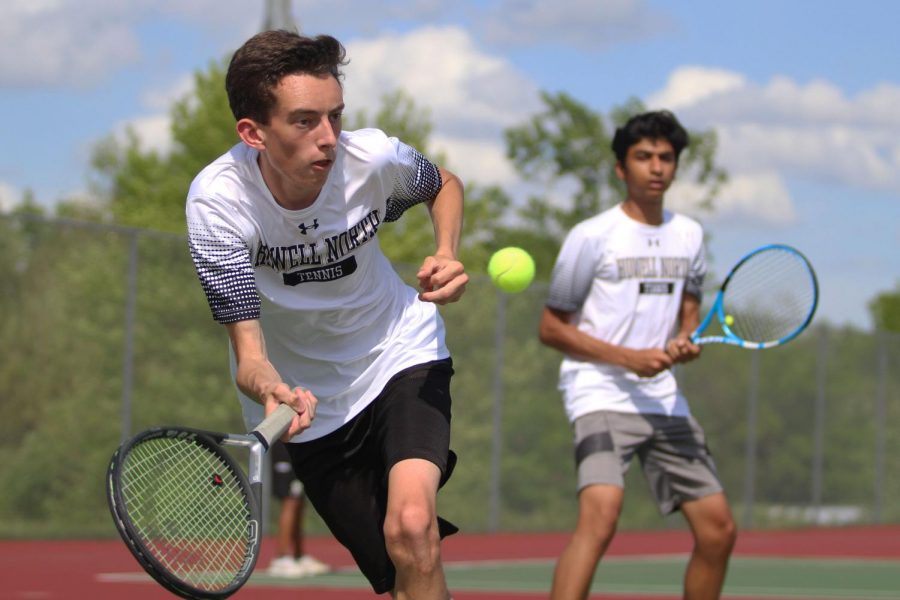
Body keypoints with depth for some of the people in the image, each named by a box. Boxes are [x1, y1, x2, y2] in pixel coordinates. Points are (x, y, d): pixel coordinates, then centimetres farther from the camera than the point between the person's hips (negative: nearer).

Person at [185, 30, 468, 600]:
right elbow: (248, 349, -28)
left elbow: (445, 184, 5)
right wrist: (274, 393, -51)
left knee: (411, 525, -27)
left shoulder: (373, 157, -21)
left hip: (403, 353, 0)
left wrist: (447, 256, -16)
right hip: (311, 400, 0)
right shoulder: (217, 201, -25)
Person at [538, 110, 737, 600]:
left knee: (718, 528, 3)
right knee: (601, 511, -29)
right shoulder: (592, 236, -5)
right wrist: (627, 357, -14)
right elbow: (551, 328, -3)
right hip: (601, 393, -6)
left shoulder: (688, 235, 11)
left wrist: (685, 342, -3)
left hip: (663, 399, 6)